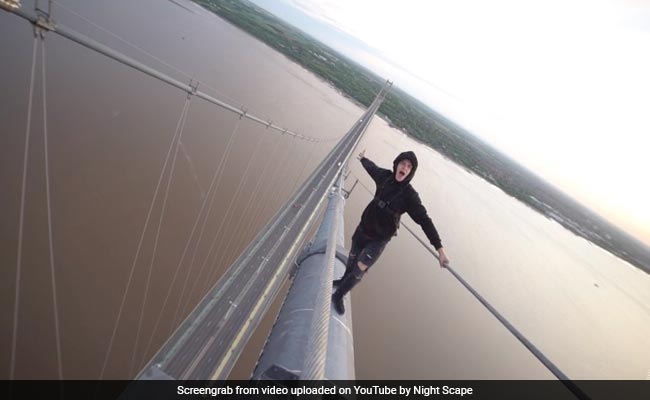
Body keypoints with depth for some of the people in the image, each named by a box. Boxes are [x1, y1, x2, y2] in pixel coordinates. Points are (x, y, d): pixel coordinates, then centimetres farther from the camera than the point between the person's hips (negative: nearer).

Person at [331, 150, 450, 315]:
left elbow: (424, 220, -21)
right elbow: (372, 167, 13)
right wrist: (363, 158, 34)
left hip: (379, 239, -4)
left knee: (360, 270, -6)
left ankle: (338, 295, 19)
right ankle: (344, 280, 51)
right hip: (363, 228, 4)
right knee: (352, 259, 20)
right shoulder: (384, 176, -9)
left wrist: (440, 248, -25)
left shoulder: (409, 195, -21)